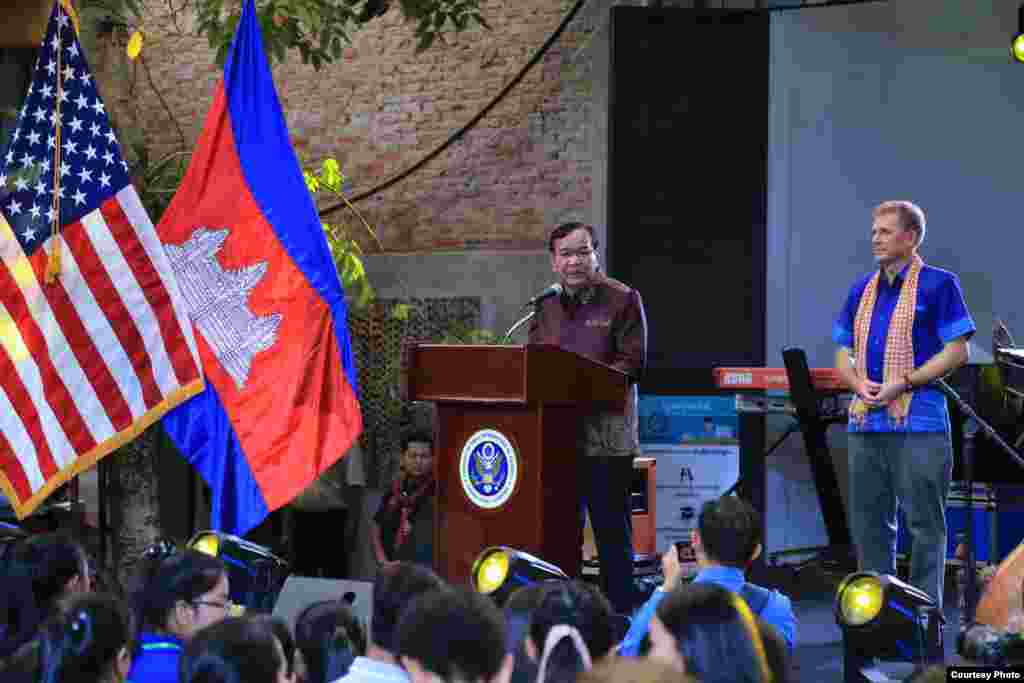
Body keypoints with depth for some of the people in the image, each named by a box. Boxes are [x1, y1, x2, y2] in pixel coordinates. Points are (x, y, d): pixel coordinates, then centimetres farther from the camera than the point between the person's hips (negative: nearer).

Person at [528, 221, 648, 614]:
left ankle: (619, 610, 3)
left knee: (611, 528, -2)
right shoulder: (546, 306, 16)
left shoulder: (622, 300, -2)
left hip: (605, 434, -6)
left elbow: (632, 362, -9)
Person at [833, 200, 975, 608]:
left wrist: (903, 383, -15)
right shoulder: (862, 290, 16)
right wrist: (859, 384, -4)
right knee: (868, 521, 9)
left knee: (924, 522, -3)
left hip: (919, 423, -6)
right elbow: (843, 354, 18)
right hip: (865, 422, 6)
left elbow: (957, 351, -8)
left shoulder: (938, 284, -2)